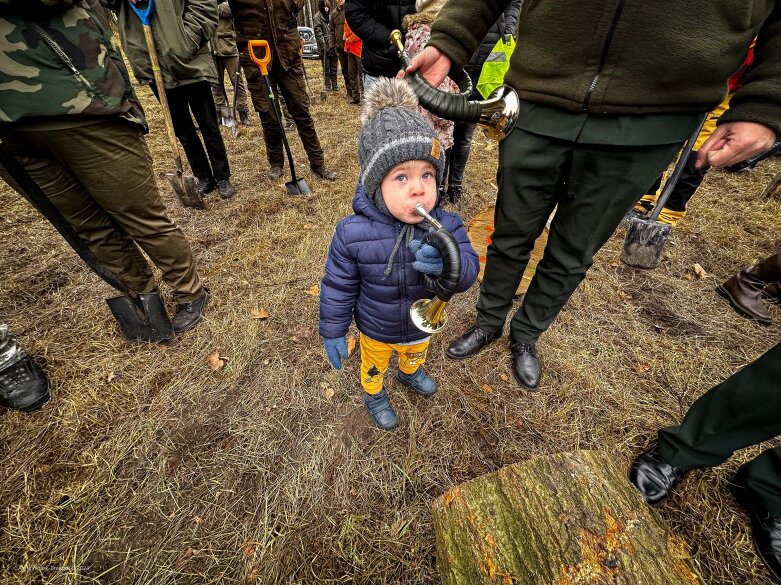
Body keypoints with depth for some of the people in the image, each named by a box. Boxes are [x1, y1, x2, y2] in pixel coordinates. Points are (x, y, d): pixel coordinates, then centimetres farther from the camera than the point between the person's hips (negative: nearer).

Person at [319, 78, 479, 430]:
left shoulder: (446, 226, -24)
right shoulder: (353, 233, -29)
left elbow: (469, 271, -25)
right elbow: (338, 287, -18)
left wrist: (448, 263, -49)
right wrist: (333, 331, -7)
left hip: (422, 324, 3)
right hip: (375, 330, -2)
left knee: (415, 355, 36)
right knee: (374, 368, 29)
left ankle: (410, 373, 72)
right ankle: (374, 395, 63)